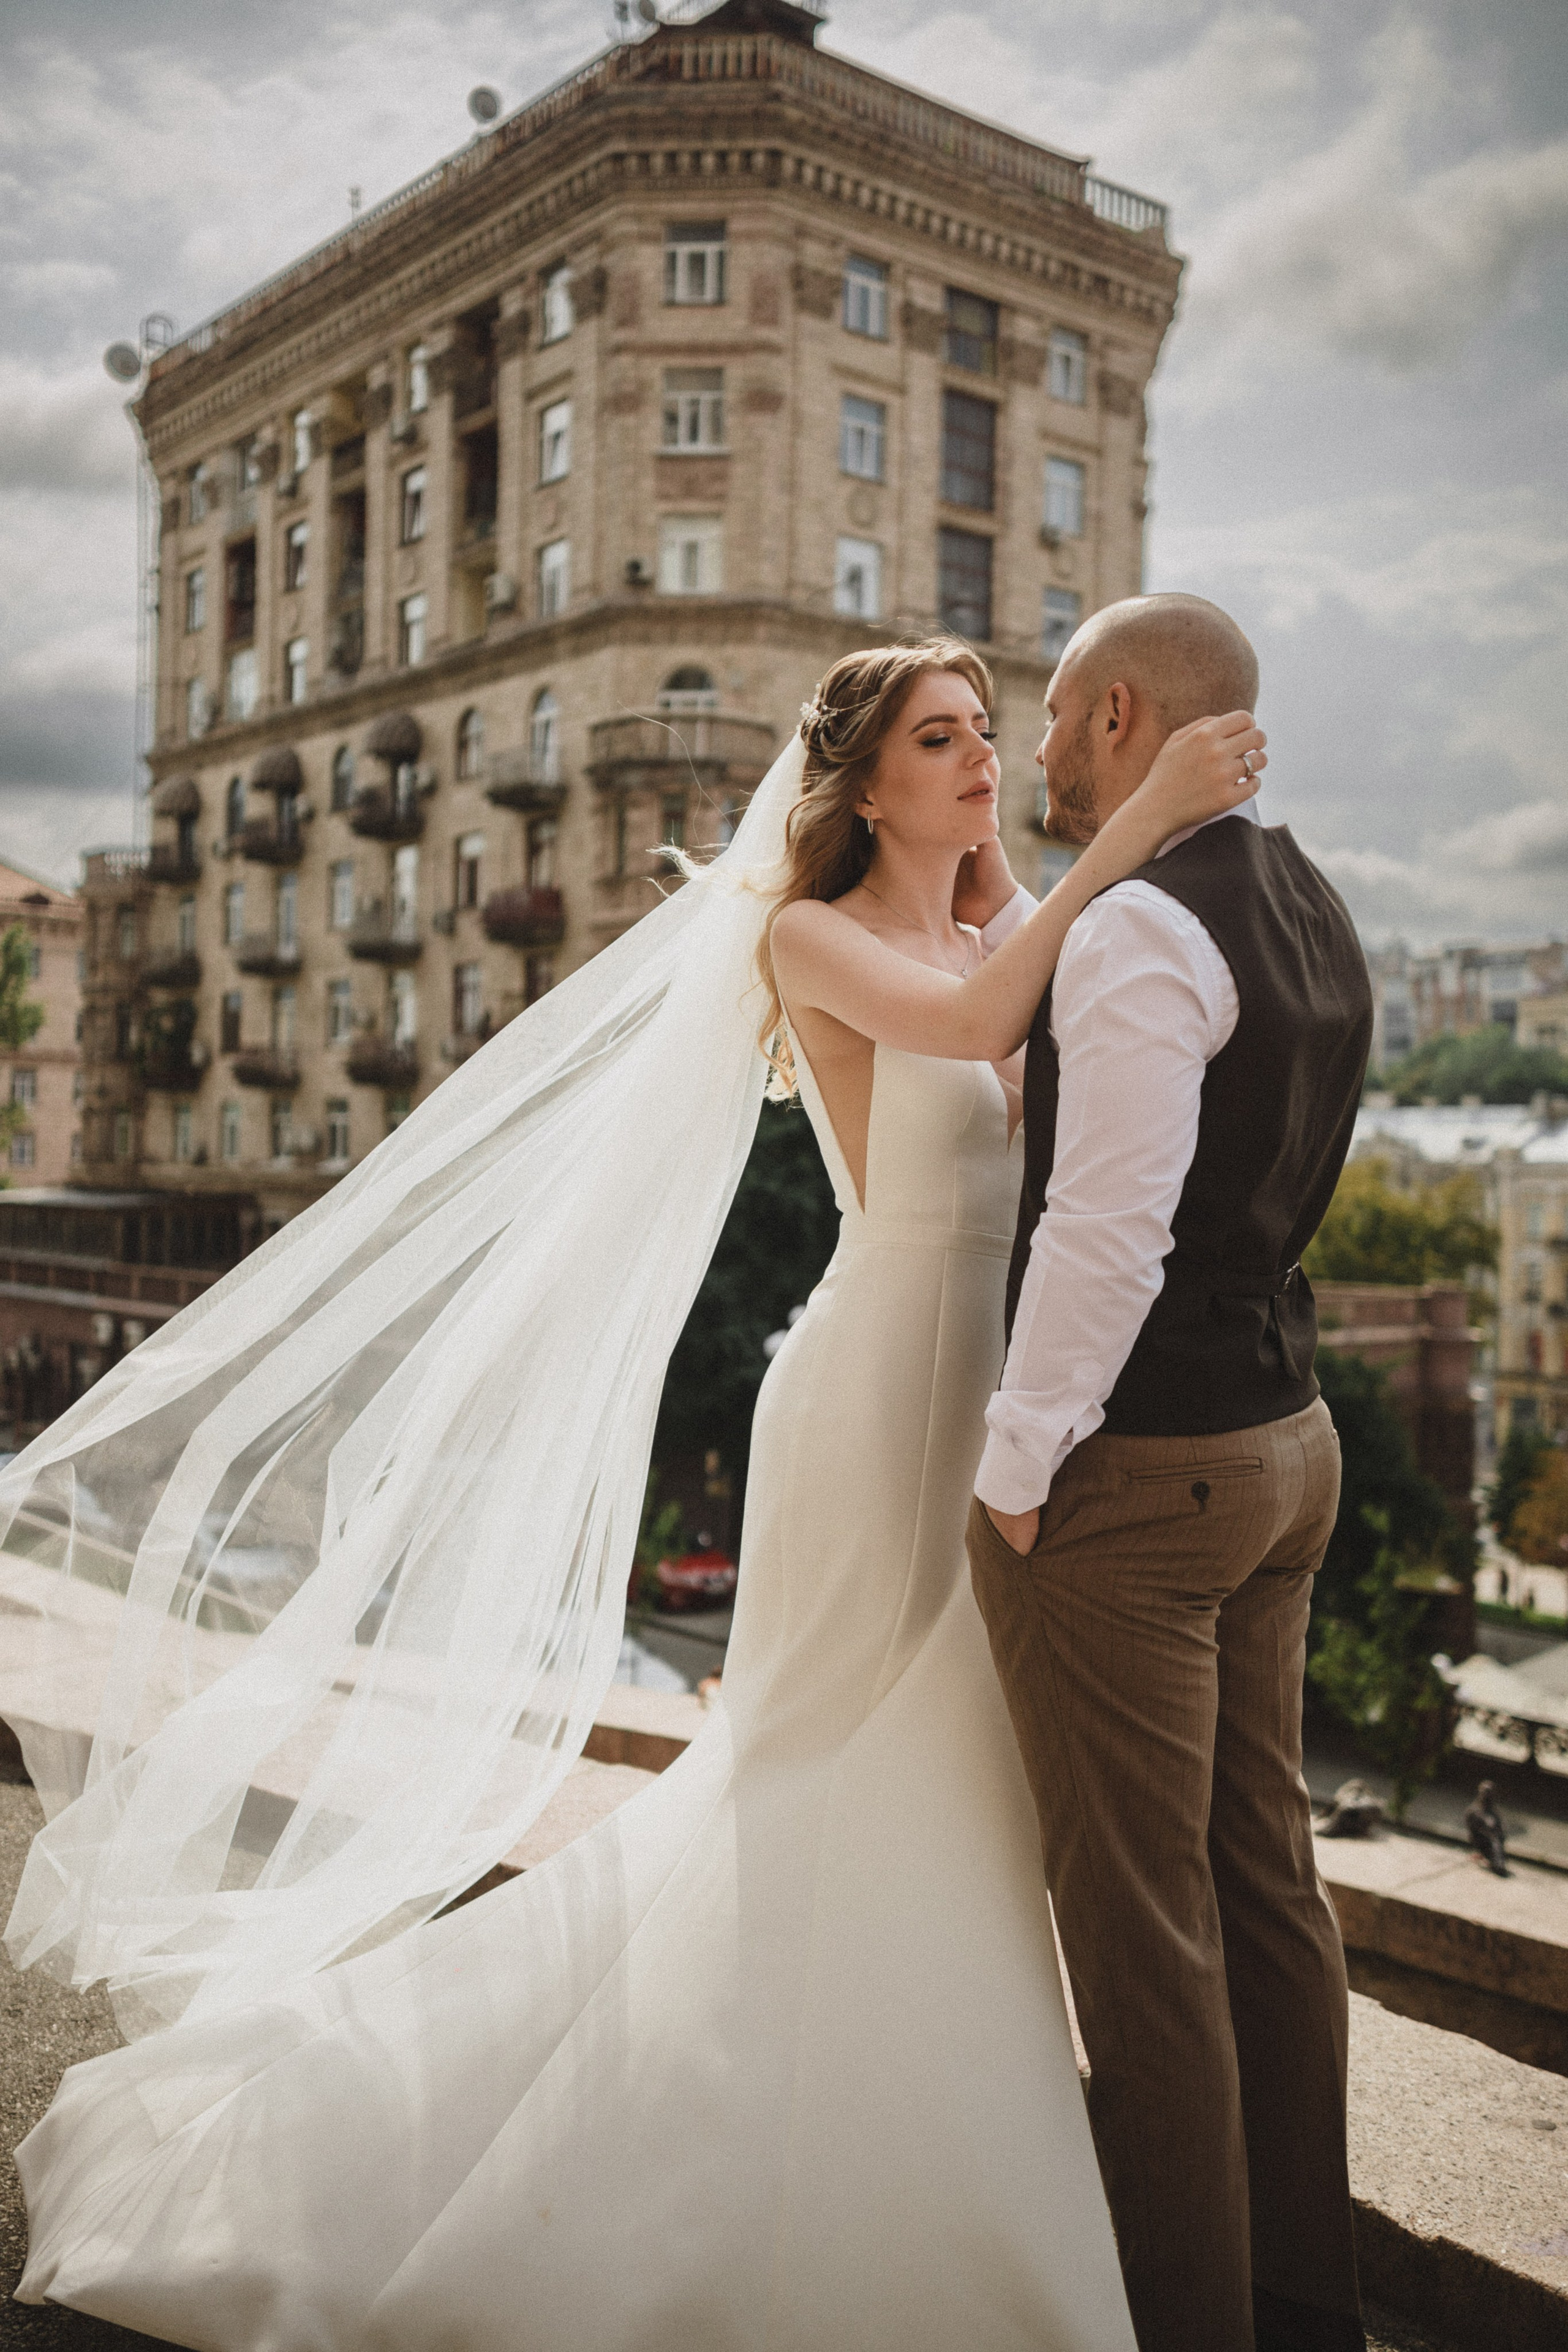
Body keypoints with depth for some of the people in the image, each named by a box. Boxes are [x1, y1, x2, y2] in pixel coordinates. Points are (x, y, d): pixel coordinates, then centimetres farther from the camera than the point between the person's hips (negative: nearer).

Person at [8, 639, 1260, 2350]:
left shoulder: (1006, 947, 14)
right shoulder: (815, 938, -7)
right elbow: (971, 1024, -27)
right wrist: (1140, 820, -26)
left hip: (1003, 1402, 7)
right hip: (884, 1390, -7)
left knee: (948, 1789, 17)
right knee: (855, 1786, 4)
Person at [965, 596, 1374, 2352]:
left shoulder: (1141, 925, -17)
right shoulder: (1302, 908, 12)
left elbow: (1108, 1230, -23)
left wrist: (1017, 1469, -15)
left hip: (1134, 1476, -10)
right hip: (1281, 1438, 10)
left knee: (1141, 1926, 3)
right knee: (1261, 1879, 18)